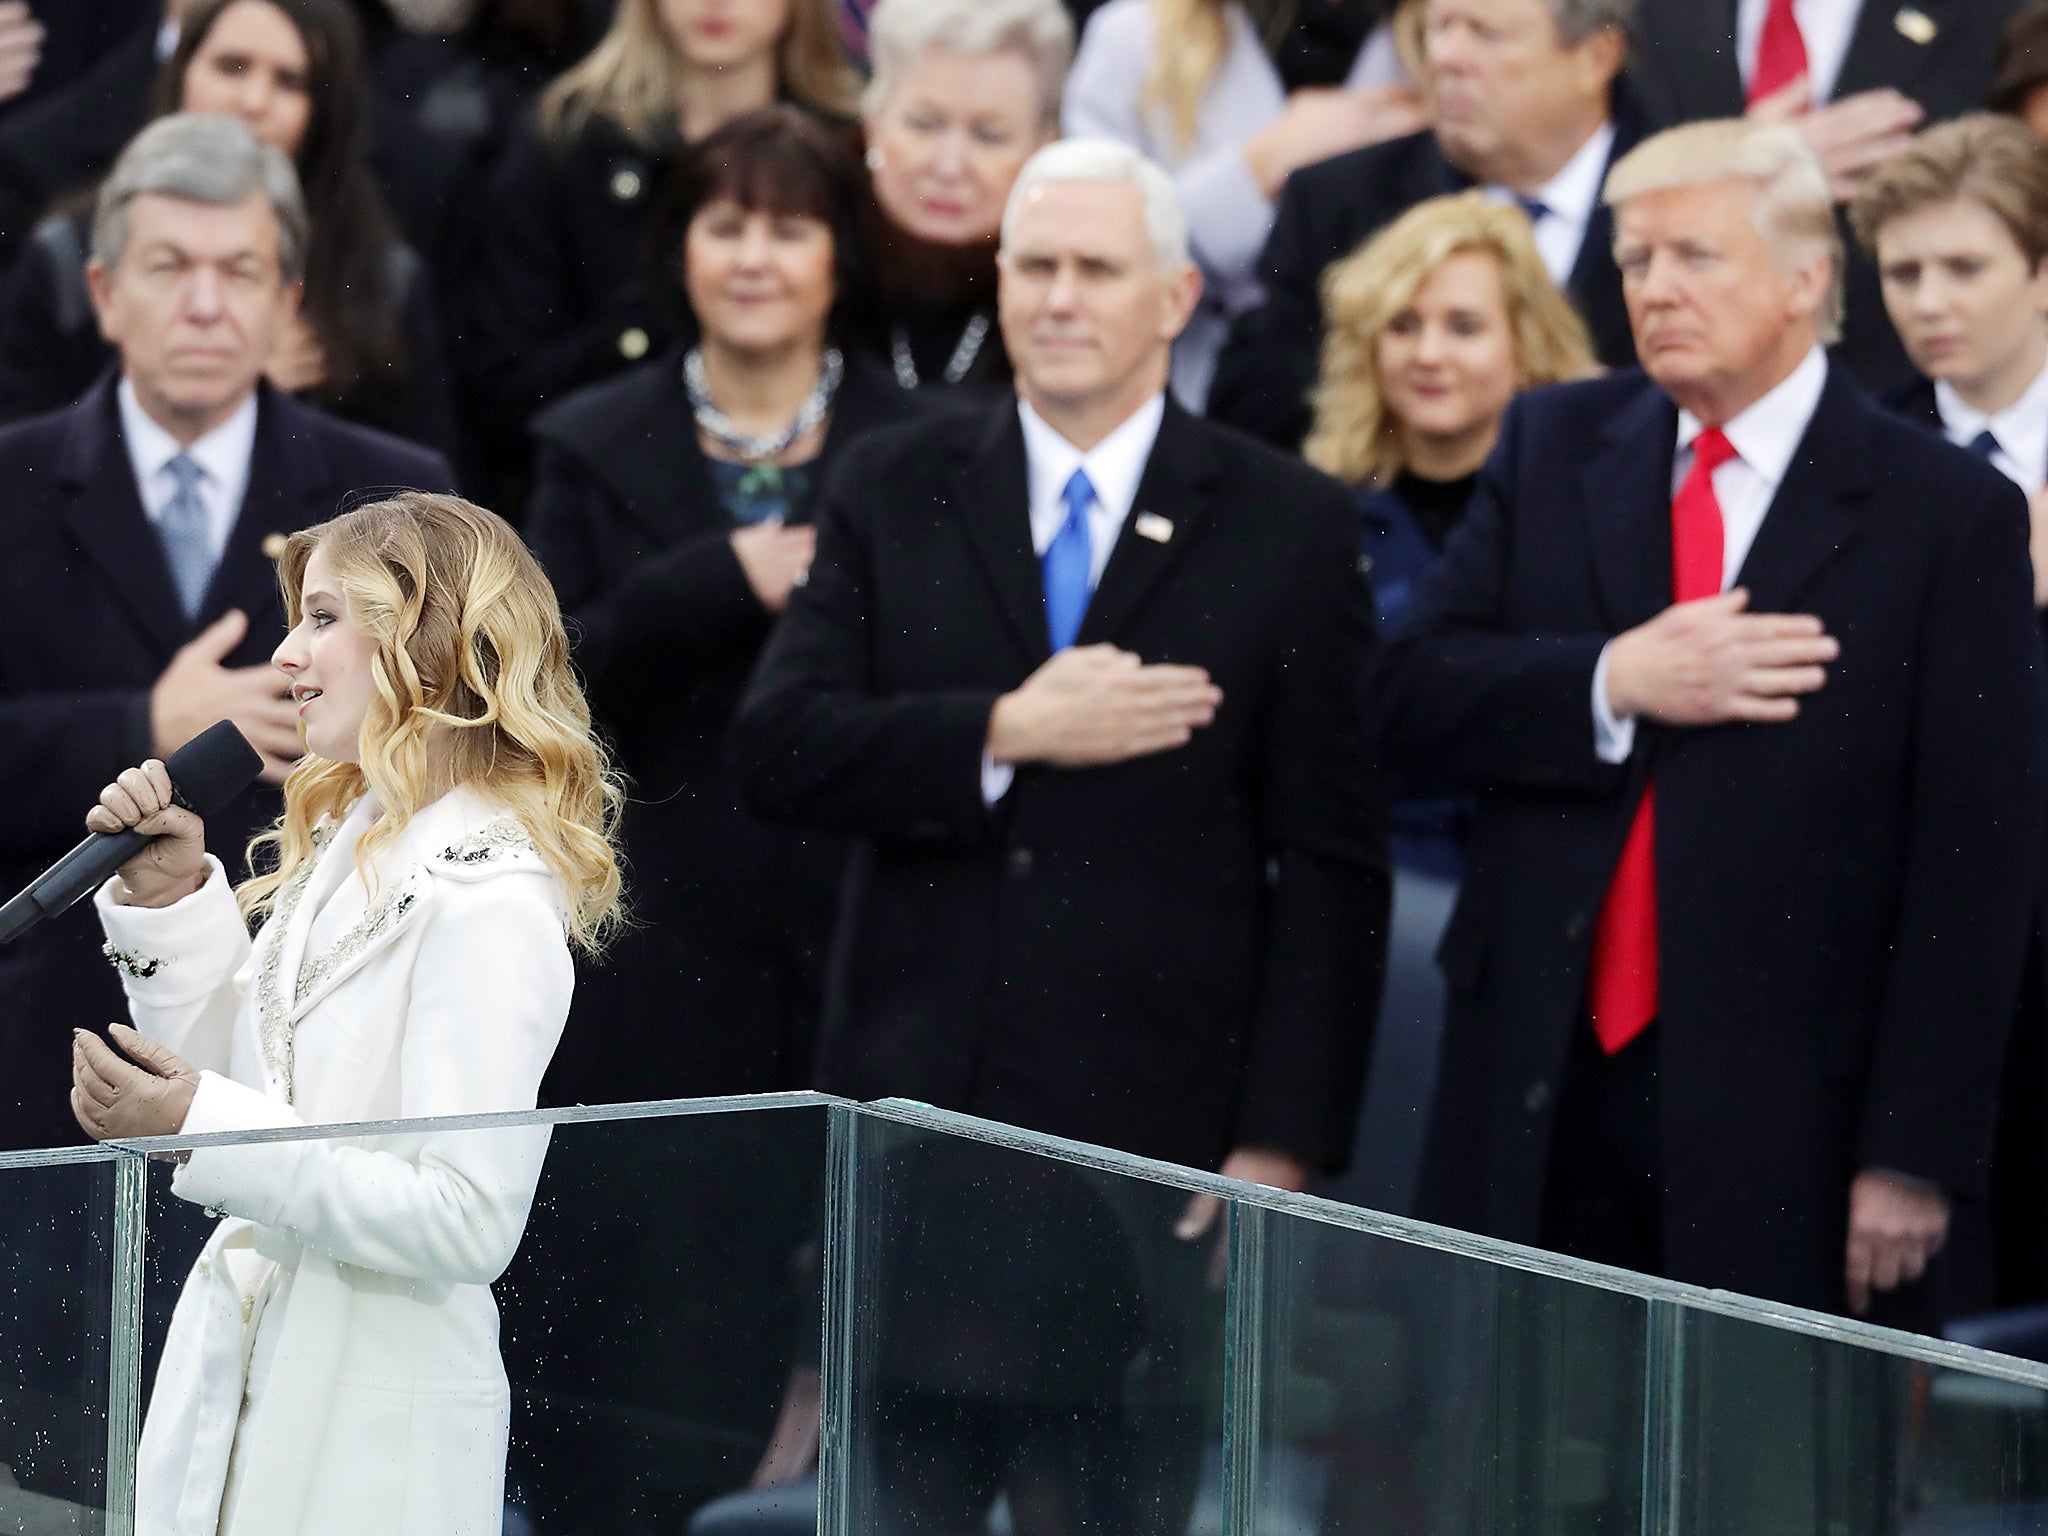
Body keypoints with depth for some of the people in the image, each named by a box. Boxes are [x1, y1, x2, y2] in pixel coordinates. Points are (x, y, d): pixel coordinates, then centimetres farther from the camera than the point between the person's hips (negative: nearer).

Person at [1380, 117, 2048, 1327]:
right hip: (1539, 1098, 4)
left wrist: (1917, 1158, -10)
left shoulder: (1949, 514, -2)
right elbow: (1414, 698, 4)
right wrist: (1616, 684, -14)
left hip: (1779, 1124, -3)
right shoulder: (1554, 447, 11)